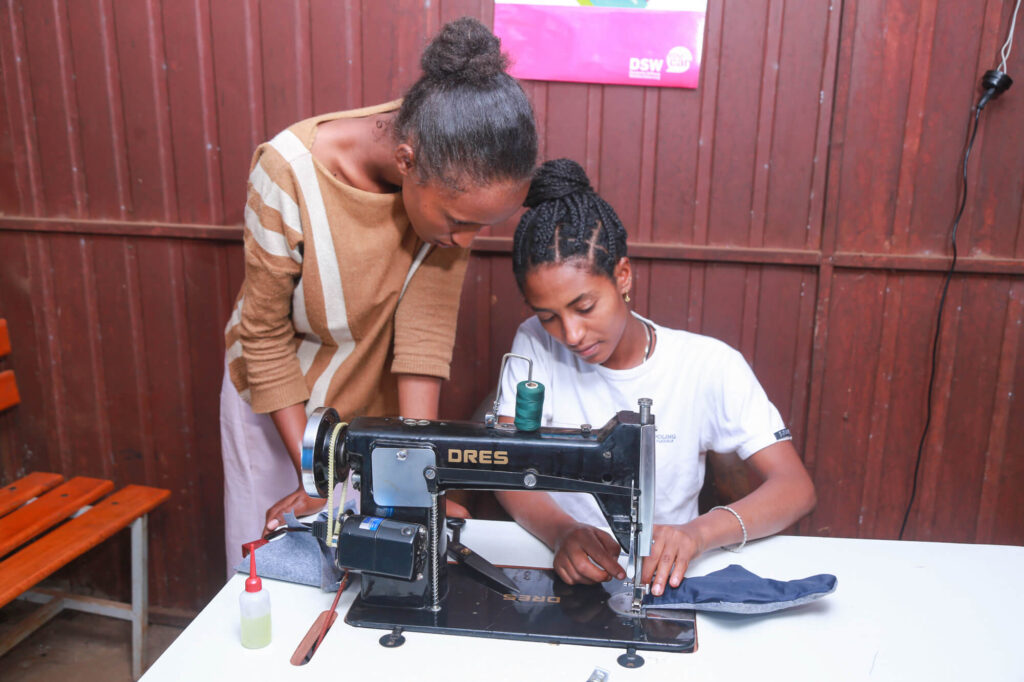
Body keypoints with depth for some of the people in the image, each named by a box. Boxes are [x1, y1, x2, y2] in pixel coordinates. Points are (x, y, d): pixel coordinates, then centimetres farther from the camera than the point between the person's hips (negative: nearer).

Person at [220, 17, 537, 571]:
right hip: (279, 401, -1)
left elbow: (427, 324, -21)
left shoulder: (457, 181, -24)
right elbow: (267, 337, -19)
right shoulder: (289, 171, -30)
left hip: (378, 401, 2)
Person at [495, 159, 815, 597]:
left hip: (661, 575, -1)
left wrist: (697, 532, -30)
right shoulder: (537, 346, -5)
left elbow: (796, 487, -12)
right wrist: (561, 531, -29)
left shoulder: (709, 366, -9)